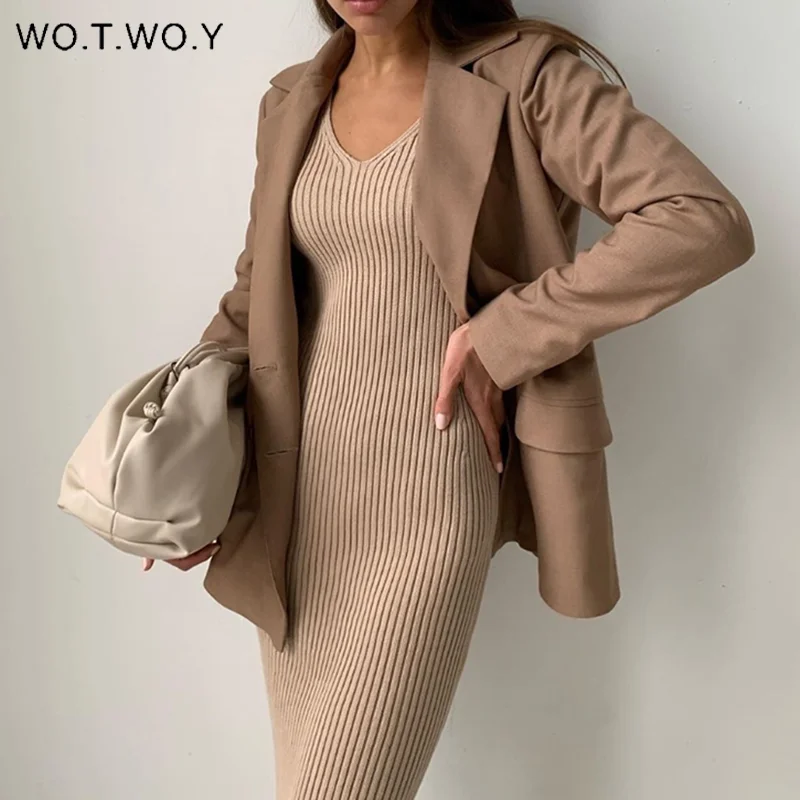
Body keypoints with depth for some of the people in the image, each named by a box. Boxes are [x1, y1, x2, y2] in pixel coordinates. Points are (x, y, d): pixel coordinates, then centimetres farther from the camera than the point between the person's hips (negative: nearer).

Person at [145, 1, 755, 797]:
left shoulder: (521, 77, -6)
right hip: (298, 496, 6)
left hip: (428, 501, -5)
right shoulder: (292, 102, 10)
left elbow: (707, 222, -16)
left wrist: (502, 336, -16)